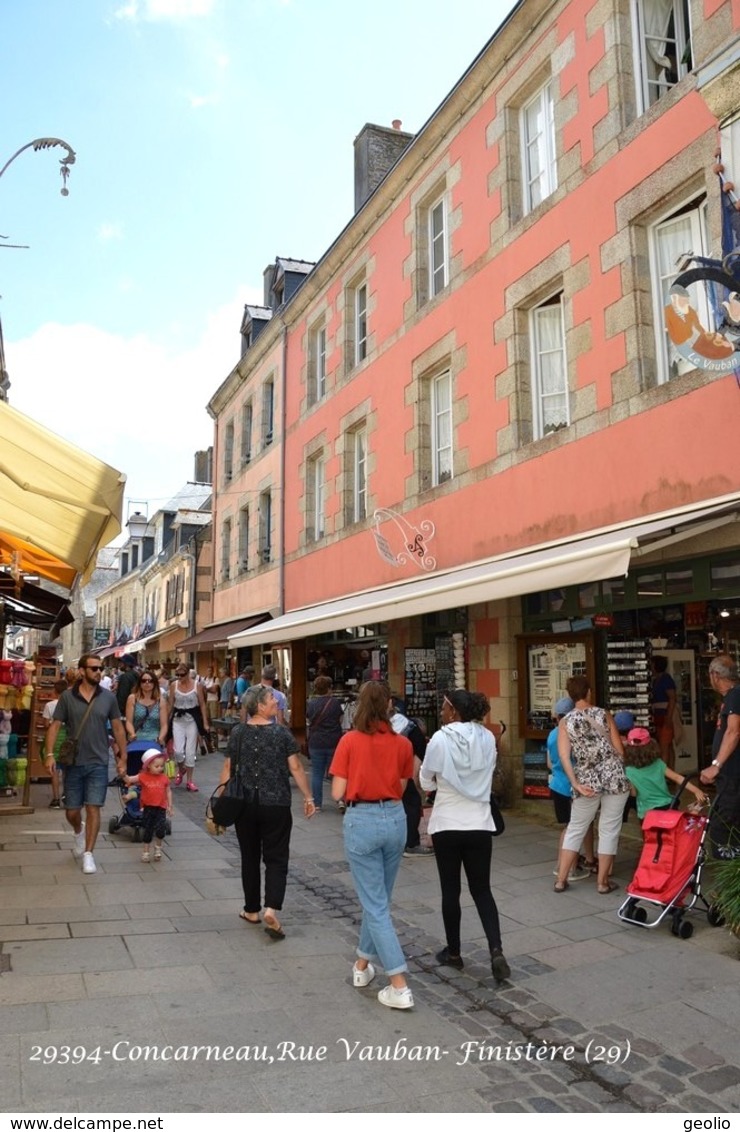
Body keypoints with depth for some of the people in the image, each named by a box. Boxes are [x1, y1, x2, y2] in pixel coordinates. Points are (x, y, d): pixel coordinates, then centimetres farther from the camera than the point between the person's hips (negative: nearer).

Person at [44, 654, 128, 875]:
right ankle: (79, 831, 44)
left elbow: (118, 728, 5)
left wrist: (123, 757, 3)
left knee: (93, 808, -5)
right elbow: (55, 726, -2)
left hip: (98, 763, 0)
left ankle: (88, 854, 7)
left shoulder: (108, 697, -1)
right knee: (72, 812, 10)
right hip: (73, 763, 1)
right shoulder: (67, 697, -3)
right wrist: (50, 754, -14)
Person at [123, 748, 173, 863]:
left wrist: (169, 806, 6)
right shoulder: (143, 777, -4)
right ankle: (145, 852, 26)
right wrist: (124, 774, -30)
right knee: (147, 831, 8)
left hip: (160, 808, 0)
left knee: (161, 829, -13)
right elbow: (129, 780, -9)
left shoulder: (164, 778, 1)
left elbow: (168, 792, 9)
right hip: (148, 807, 0)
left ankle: (158, 847, 16)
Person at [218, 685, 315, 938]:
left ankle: (252, 910, 27)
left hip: (245, 804, 3)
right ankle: (271, 909, -11)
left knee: (250, 857, 17)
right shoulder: (281, 733, -8)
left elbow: (228, 769, 1)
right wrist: (308, 798, 2)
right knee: (276, 859, 5)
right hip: (276, 805, -3)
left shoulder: (238, 733, -1)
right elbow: (295, 768, -7)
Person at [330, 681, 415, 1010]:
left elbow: (337, 793, -8)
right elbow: (400, 788, 4)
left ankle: (399, 987, 1)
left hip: (362, 821, -4)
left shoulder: (350, 741, -10)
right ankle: (362, 964, 38)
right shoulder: (402, 743, -2)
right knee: (378, 899, 22)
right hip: (395, 819, 4)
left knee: (375, 905, 3)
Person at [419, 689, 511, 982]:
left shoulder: (441, 739, -14)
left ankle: (453, 953, 23)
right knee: (482, 890, 11)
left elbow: (426, 782, -4)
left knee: (450, 890, 11)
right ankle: (496, 951, -2)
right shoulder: (487, 738, -2)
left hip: (447, 825, -3)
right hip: (480, 825, 3)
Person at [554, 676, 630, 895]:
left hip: (587, 780, 1)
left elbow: (564, 756, -10)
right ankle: (603, 881, 14)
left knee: (575, 829, 13)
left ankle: (561, 879, 16)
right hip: (614, 777, -1)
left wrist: (576, 784, -11)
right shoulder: (604, 715, 1)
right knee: (609, 830, 9)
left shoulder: (565, 722, 1)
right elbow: (619, 750, 2)